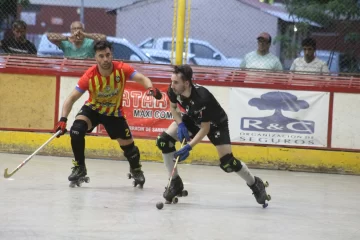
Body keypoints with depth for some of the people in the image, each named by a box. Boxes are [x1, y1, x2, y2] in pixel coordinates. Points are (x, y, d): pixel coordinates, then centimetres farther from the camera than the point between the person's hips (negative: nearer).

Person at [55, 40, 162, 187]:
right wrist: (63, 119, -37)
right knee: (76, 130, -27)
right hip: (93, 109, -1)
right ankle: (79, 168, -8)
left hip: (114, 113, 1)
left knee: (128, 144, 3)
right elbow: (72, 98, -26)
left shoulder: (122, 69, -24)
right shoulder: (89, 76, -27)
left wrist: (151, 89, -52)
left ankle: (136, 170, 37)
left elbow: (141, 79, -29)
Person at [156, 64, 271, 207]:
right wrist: (180, 124, -18)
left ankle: (255, 184, 15)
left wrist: (189, 147, -35)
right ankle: (175, 183, 3)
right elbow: (173, 107, -1)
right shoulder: (173, 91, -25)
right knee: (164, 141, -13)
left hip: (216, 123, -6)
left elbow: (205, 128, -31)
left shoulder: (202, 98, -41)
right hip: (192, 119, 6)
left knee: (227, 162, -13)